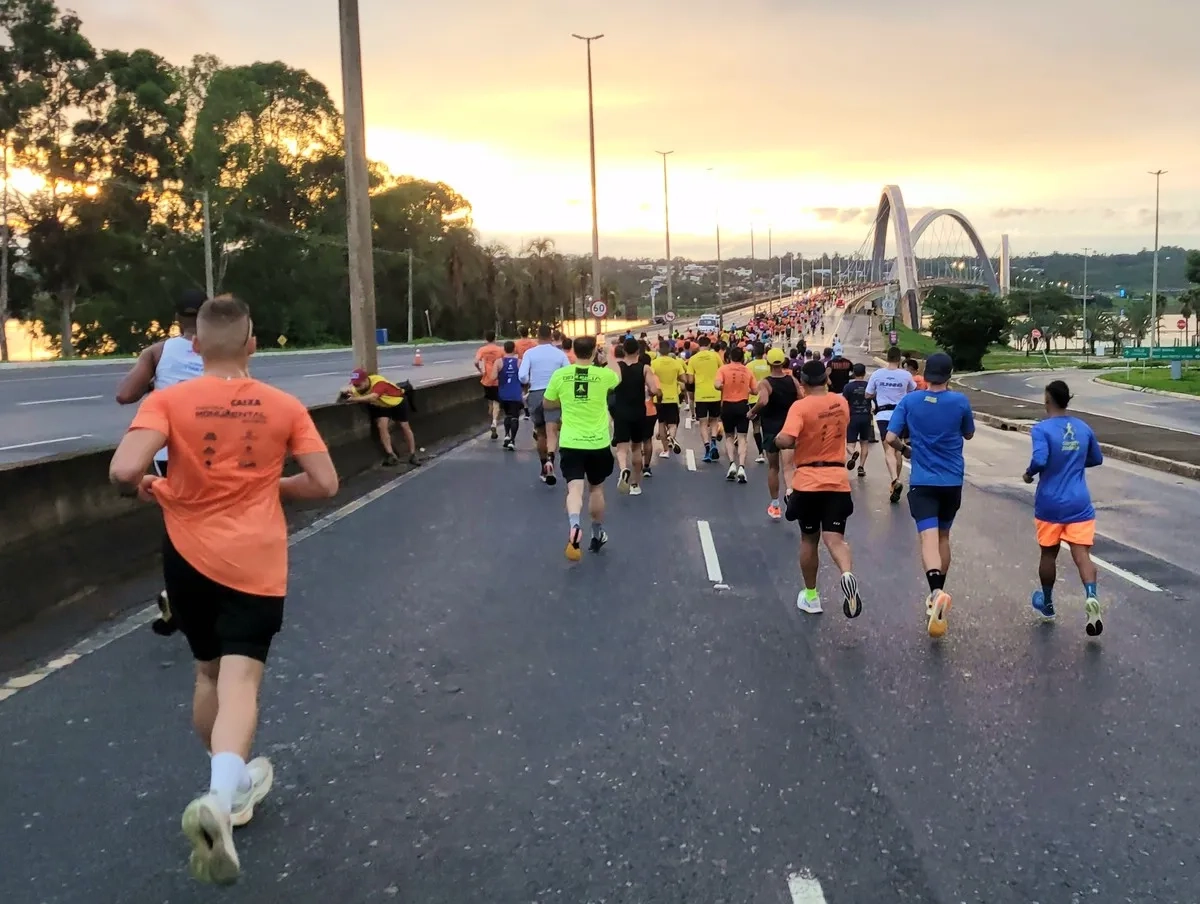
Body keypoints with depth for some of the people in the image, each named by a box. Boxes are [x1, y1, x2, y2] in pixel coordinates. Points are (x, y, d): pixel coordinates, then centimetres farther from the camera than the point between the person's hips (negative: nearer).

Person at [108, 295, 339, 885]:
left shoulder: (168, 401, -5)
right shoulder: (285, 407, -1)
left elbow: (123, 471, -18)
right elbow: (324, 484, -1)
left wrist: (149, 489, 4)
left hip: (191, 556, 1)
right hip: (258, 562, -1)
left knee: (209, 672, 21)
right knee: (240, 681, -7)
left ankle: (232, 787, 35)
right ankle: (220, 798, -31)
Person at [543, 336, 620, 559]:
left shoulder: (560, 375, -4)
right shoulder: (603, 374, -6)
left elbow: (547, 404, 8)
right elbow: (617, 379, 20)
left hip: (570, 442, 0)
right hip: (598, 442, 1)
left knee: (575, 488, -7)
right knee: (596, 488, 17)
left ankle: (574, 527, -34)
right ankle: (597, 535, 31)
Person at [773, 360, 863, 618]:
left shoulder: (800, 406, -11)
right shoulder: (841, 403, 6)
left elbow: (785, 440, -25)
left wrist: (777, 439, -3)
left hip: (808, 482, -3)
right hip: (837, 480, 3)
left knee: (809, 540, 14)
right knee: (835, 538, -4)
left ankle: (810, 596, 24)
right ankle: (848, 575, -35)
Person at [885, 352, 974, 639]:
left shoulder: (909, 401, -5)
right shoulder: (960, 401, -4)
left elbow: (890, 438, -7)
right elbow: (968, 434, 13)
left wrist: (905, 449, 14)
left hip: (922, 481, -2)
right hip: (952, 481, 2)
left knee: (929, 538, -12)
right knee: (943, 537, 19)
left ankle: (936, 591, -36)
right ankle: (937, 592, 28)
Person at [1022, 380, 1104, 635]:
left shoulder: (1042, 429, -12)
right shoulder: (1083, 428, 6)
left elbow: (1039, 460, -27)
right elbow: (1096, 460, 18)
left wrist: (1029, 473, -7)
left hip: (1050, 505, -2)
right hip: (1079, 504, 3)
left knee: (1048, 554, 15)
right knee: (1082, 554, -3)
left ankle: (1047, 603, 31)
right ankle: (1091, 596, -28)